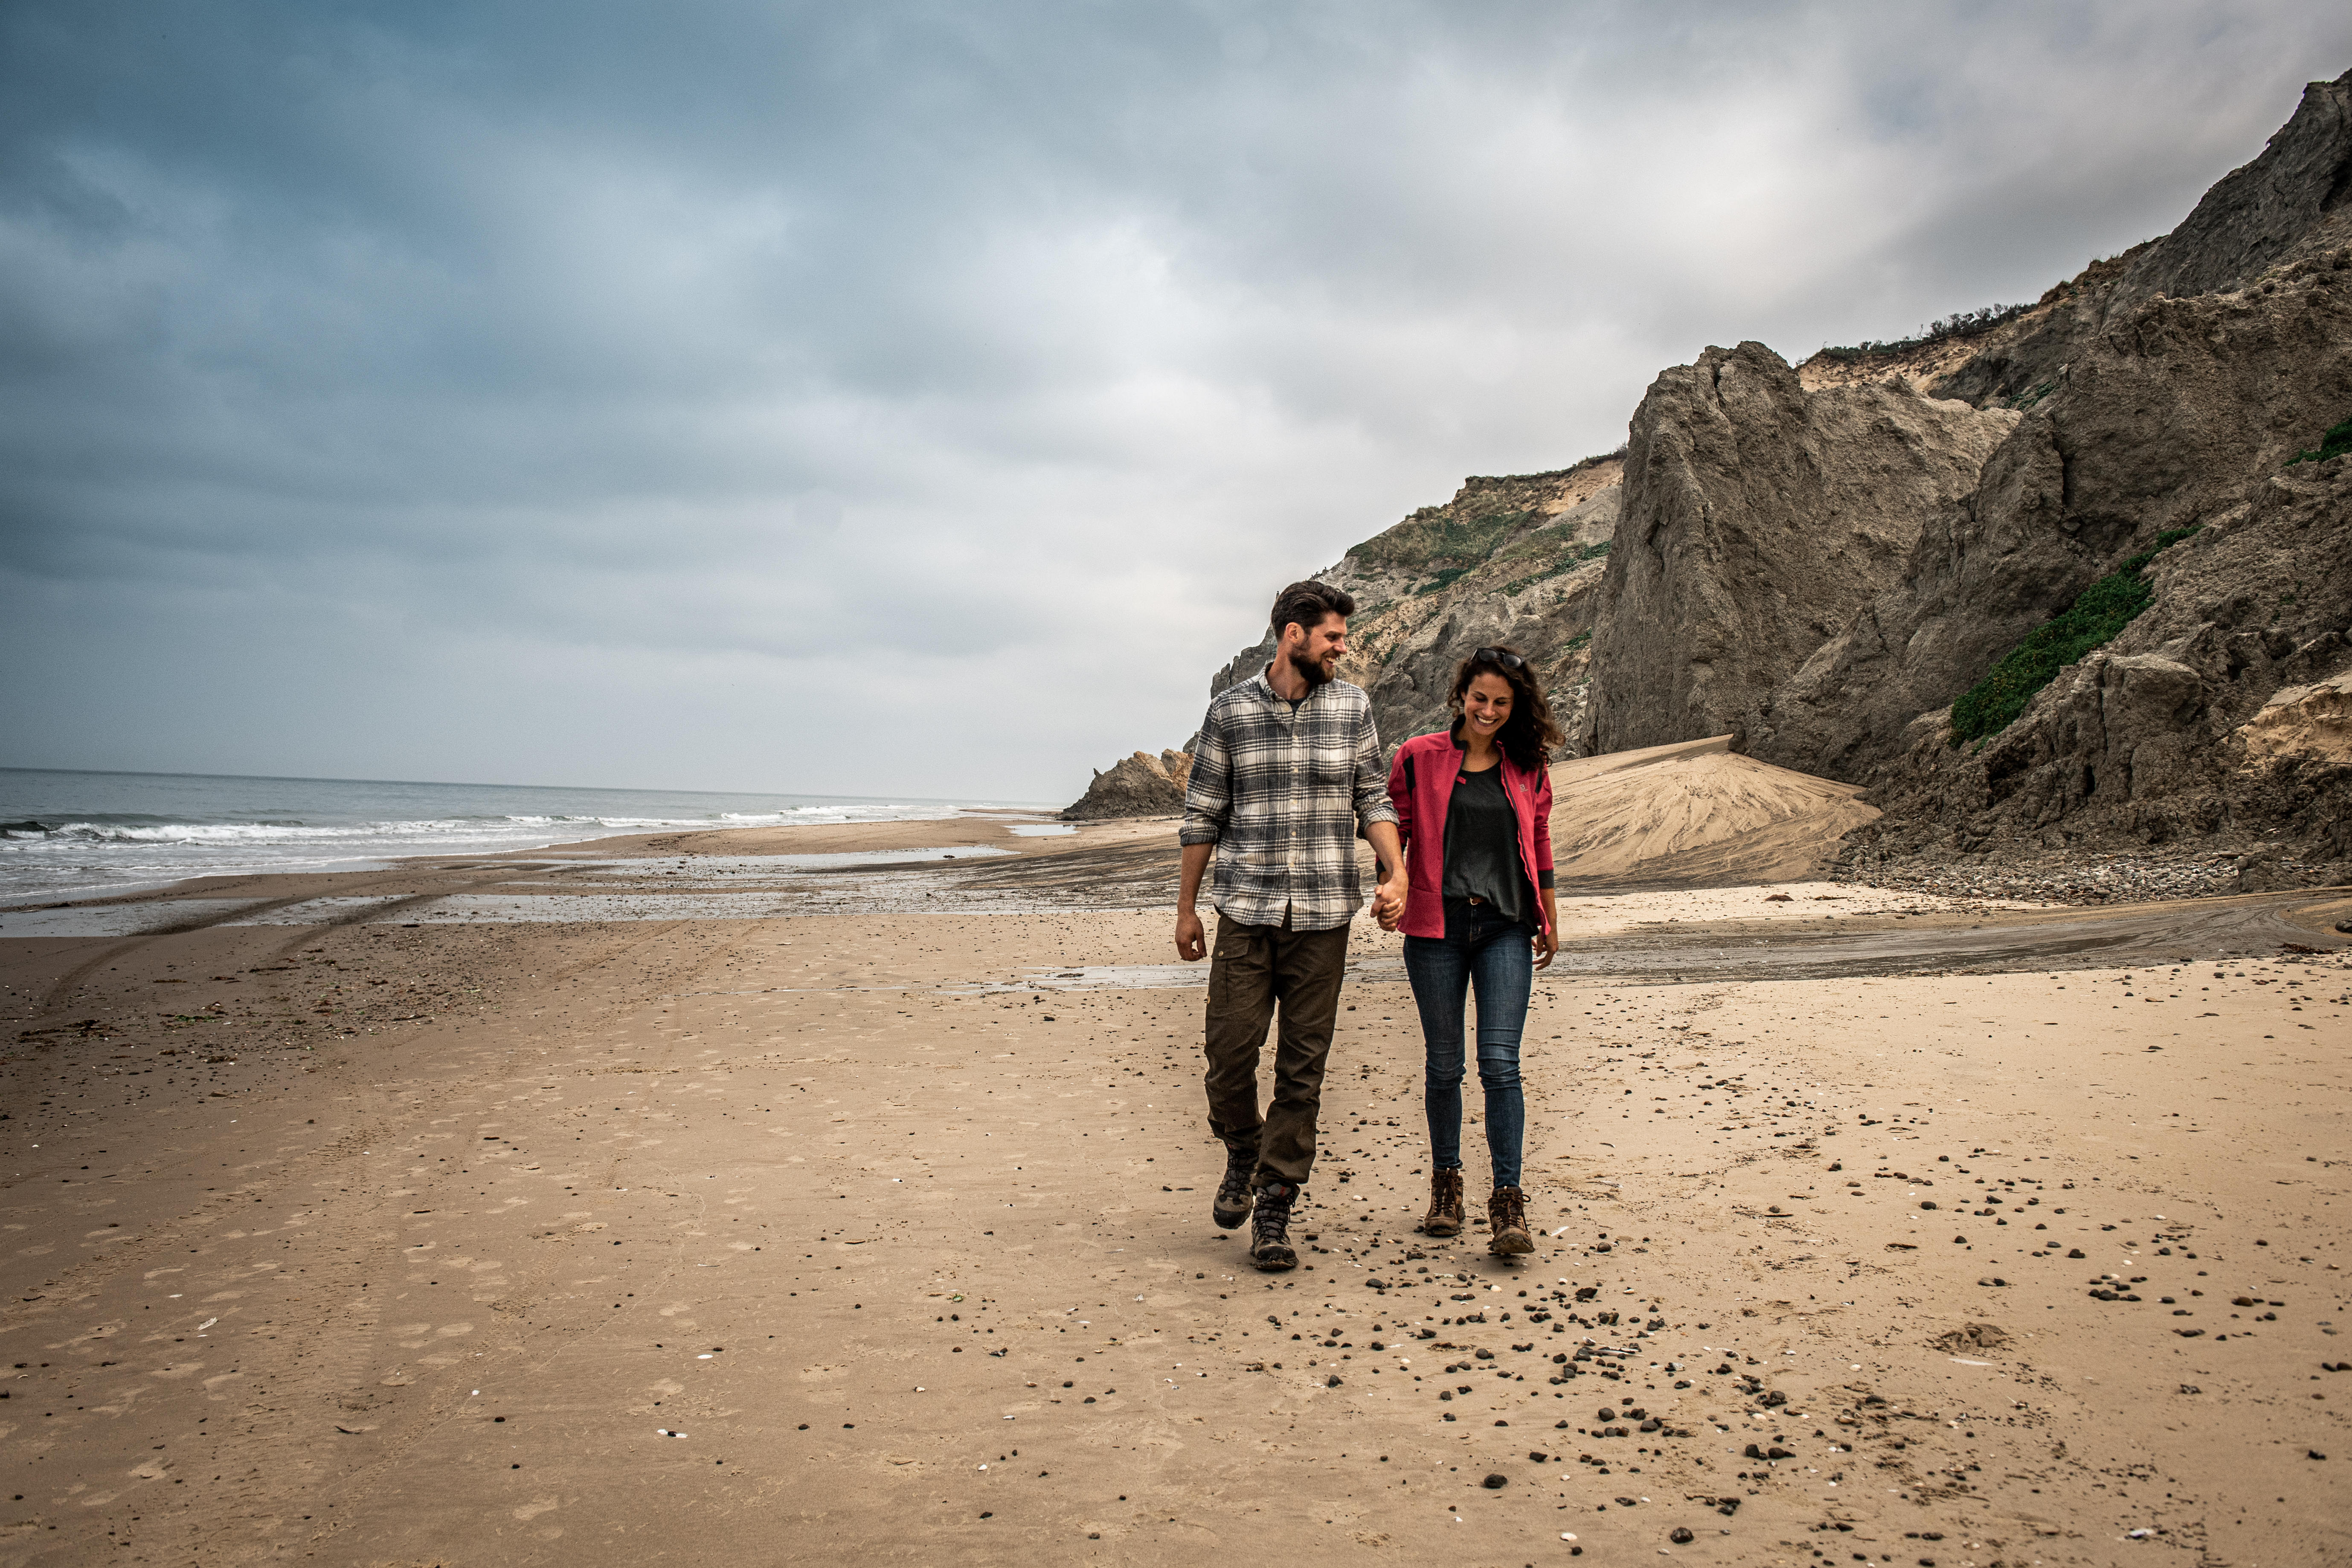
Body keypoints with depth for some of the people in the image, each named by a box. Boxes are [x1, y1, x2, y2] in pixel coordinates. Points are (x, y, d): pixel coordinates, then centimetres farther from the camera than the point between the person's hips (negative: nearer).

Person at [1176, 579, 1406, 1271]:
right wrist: (1186, 907, 6)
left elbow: (1373, 801, 9)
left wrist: (1396, 872, -7)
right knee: (1230, 1050, -3)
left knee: (1303, 1068, 3)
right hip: (1246, 911, -1)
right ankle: (1242, 1156, 28)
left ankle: (1274, 1210, 14)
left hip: (1322, 915, 1)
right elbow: (1203, 813, 6)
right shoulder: (1231, 709, 2)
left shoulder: (1352, 707, 6)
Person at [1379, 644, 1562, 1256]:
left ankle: (1508, 1205, -4)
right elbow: (1394, 831, 6)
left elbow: (1540, 847, 18)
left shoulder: (1528, 770, 9)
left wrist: (1550, 920, 22)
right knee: (1444, 1065, 6)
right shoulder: (1419, 758, 2)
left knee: (1500, 1062, -8)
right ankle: (1445, 1183, 26)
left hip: (1505, 928, 1)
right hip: (1437, 927, -1)